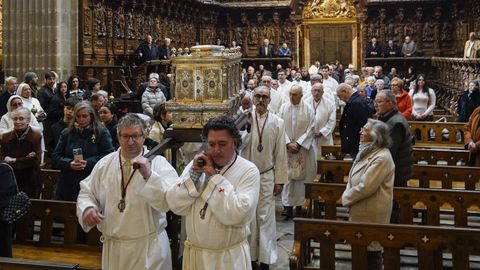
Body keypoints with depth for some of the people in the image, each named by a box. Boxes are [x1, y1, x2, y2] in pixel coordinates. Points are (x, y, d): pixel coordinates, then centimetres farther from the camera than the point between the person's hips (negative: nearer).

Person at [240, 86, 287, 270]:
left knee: (266, 217, 2)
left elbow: (280, 153, 0)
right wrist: (248, 126, -20)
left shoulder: (277, 122, -2)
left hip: (267, 176, 0)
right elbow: (238, 145, -10)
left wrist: (280, 180, -1)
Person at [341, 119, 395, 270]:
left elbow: (365, 187, -26)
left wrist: (346, 198, -11)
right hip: (362, 208, 9)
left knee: (371, 249, 5)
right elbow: (354, 179, 15)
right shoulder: (368, 151, 8)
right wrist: (347, 195, -1)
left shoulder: (381, 158, -24)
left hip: (372, 212, -9)